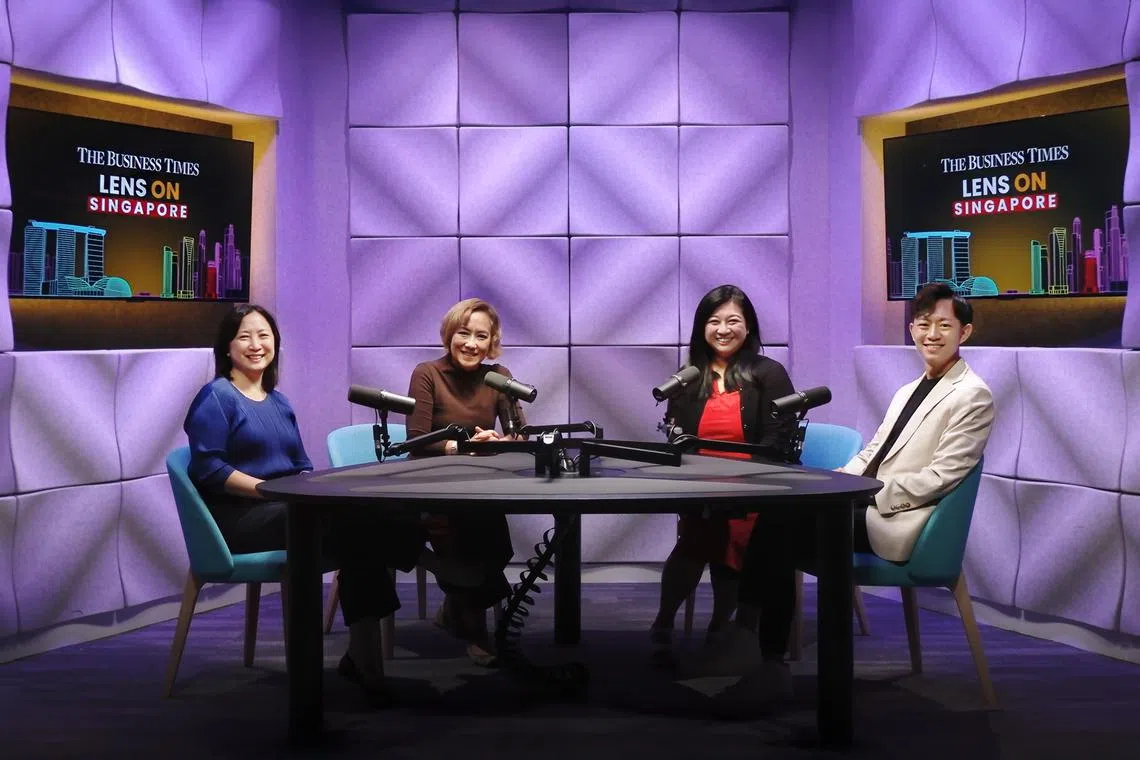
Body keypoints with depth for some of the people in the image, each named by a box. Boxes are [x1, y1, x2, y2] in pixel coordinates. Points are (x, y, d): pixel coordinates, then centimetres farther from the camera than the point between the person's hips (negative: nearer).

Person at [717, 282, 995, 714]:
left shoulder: (972, 396, -3)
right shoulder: (908, 391, 24)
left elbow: (939, 478, -12)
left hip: (896, 522, -8)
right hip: (865, 507, 8)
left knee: (781, 525, -24)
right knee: (777, 513, -17)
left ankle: (771, 664, -18)